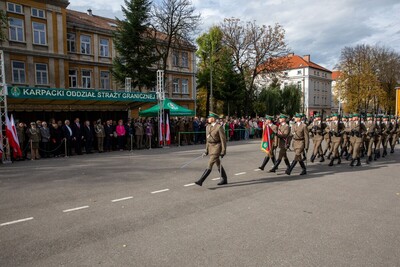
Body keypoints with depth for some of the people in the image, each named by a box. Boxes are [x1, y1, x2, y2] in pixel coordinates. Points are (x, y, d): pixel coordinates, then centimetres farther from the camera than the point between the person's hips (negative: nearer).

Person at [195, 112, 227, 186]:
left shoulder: (219, 127, -14)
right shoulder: (208, 127, 10)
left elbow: (223, 139, -13)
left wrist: (223, 151, -15)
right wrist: (206, 150, 15)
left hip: (217, 147, -8)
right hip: (210, 147, 8)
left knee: (210, 165, -10)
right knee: (218, 164, 15)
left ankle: (201, 181, -13)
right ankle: (224, 180, 28)